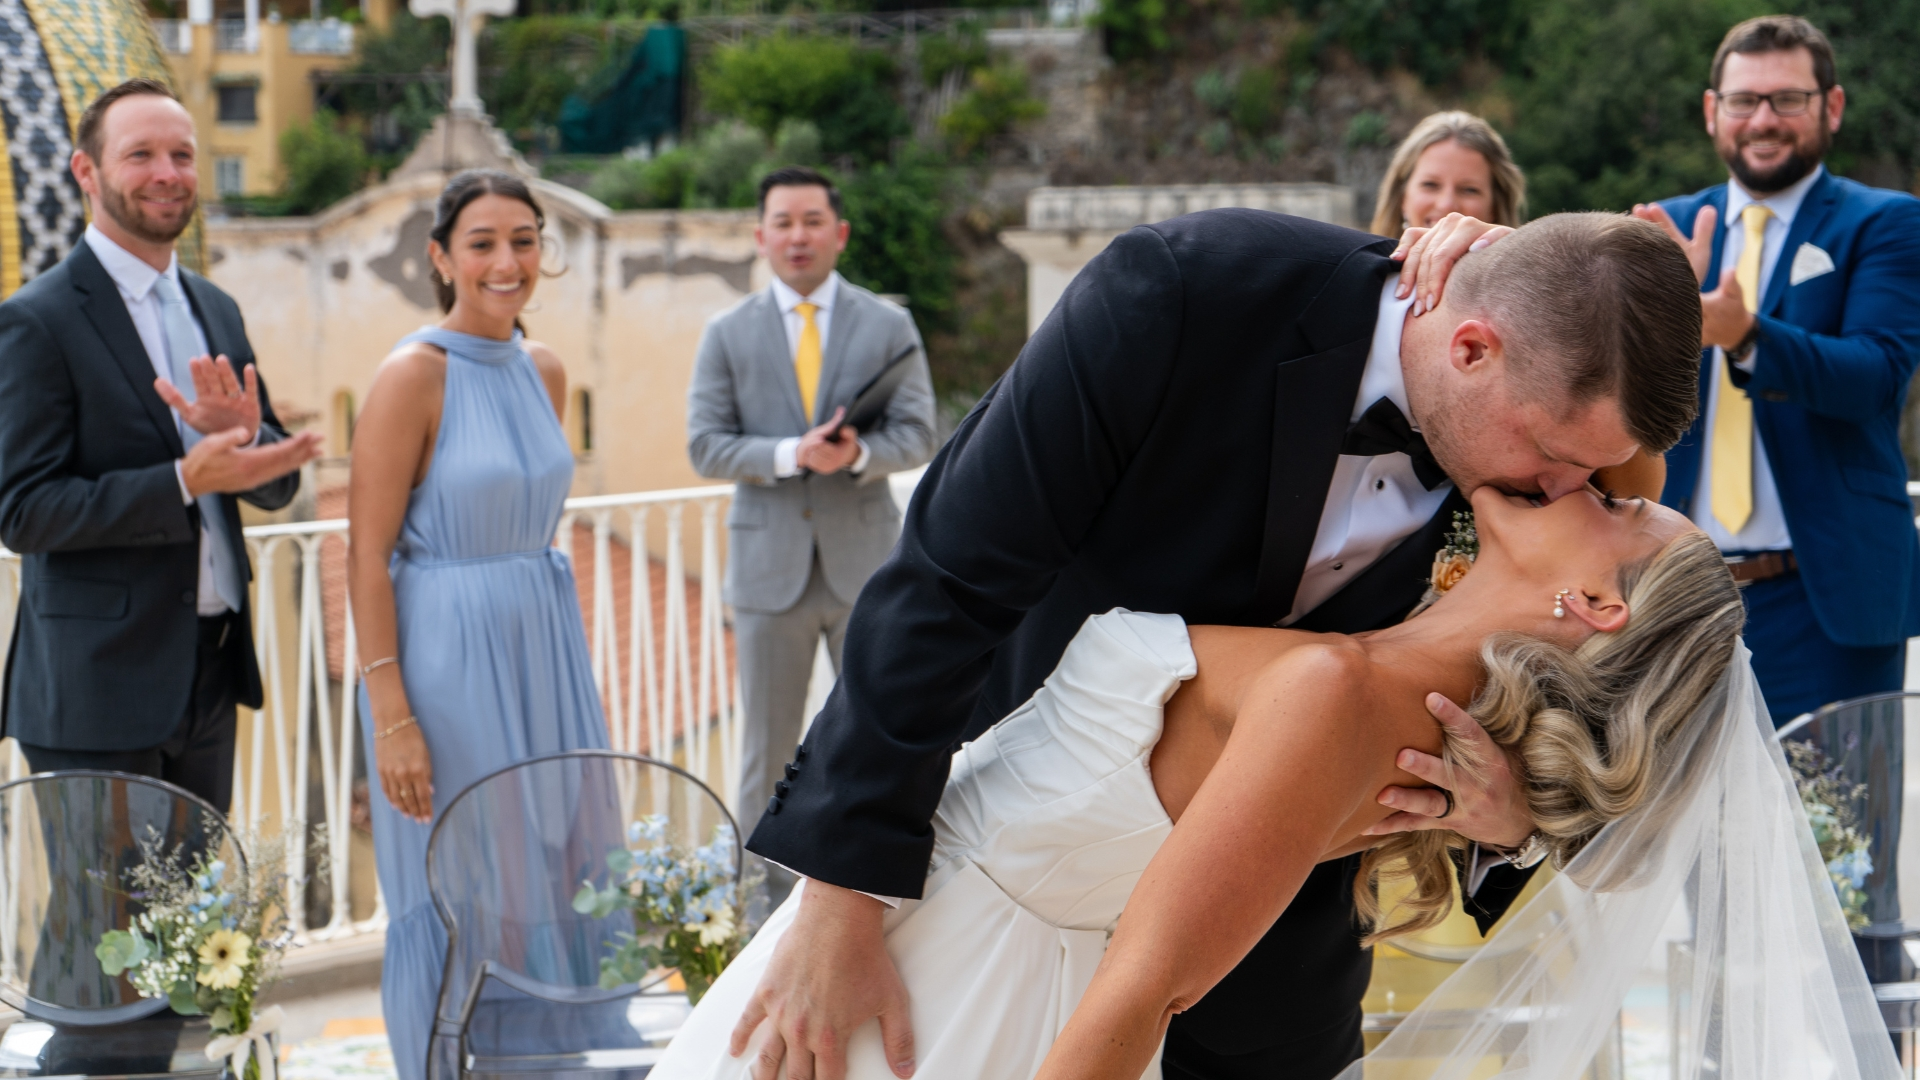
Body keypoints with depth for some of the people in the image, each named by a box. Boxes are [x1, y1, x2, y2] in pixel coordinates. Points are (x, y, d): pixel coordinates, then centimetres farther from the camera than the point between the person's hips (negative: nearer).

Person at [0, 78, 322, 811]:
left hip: (211, 675, 7)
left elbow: (276, 483, 14)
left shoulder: (216, 310, 13)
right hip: (100, 688, -7)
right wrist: (185, 481, -24)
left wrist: (244, 436, -10)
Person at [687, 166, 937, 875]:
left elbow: (917, 436, -1)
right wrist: (791, 454, -18)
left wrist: (860, 453, -22)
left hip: (865, 559, 0)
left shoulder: (889, 326, 5)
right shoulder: (728, 334, 5)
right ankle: (771, 913, 13)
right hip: (770, 565, 0)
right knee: (769, 752, 5)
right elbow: (705, 446, -2)